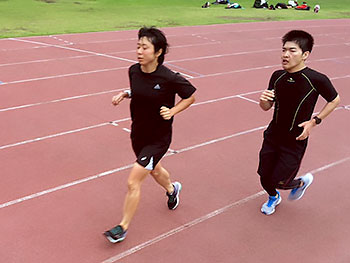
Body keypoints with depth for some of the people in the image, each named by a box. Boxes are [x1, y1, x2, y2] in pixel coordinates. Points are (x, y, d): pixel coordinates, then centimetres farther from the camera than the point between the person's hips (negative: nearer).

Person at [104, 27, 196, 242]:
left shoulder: (169, 78, -24)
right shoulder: (134, 71, -8)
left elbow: (190, 97, -7)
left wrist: (172, 111, -21)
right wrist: (125, 94, -6)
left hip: (158, 138, -6)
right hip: (138, 133, 6)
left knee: (133, 182, -7)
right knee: (155, 170, 29)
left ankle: (123, 227, 13)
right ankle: (172, 188, 63)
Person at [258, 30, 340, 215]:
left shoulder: (317, 80, -19)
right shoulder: (277, 76, -5)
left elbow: (334, 100, -1)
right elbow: (267, 107, 4)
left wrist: (314, 121, -10)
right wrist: (263, 100, -19)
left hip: (295, 142, -4)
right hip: (272, 136, 4)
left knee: (278, 182, 1)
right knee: (264, 177, 12)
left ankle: (301, 182, 35)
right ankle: (273, 198, 47)